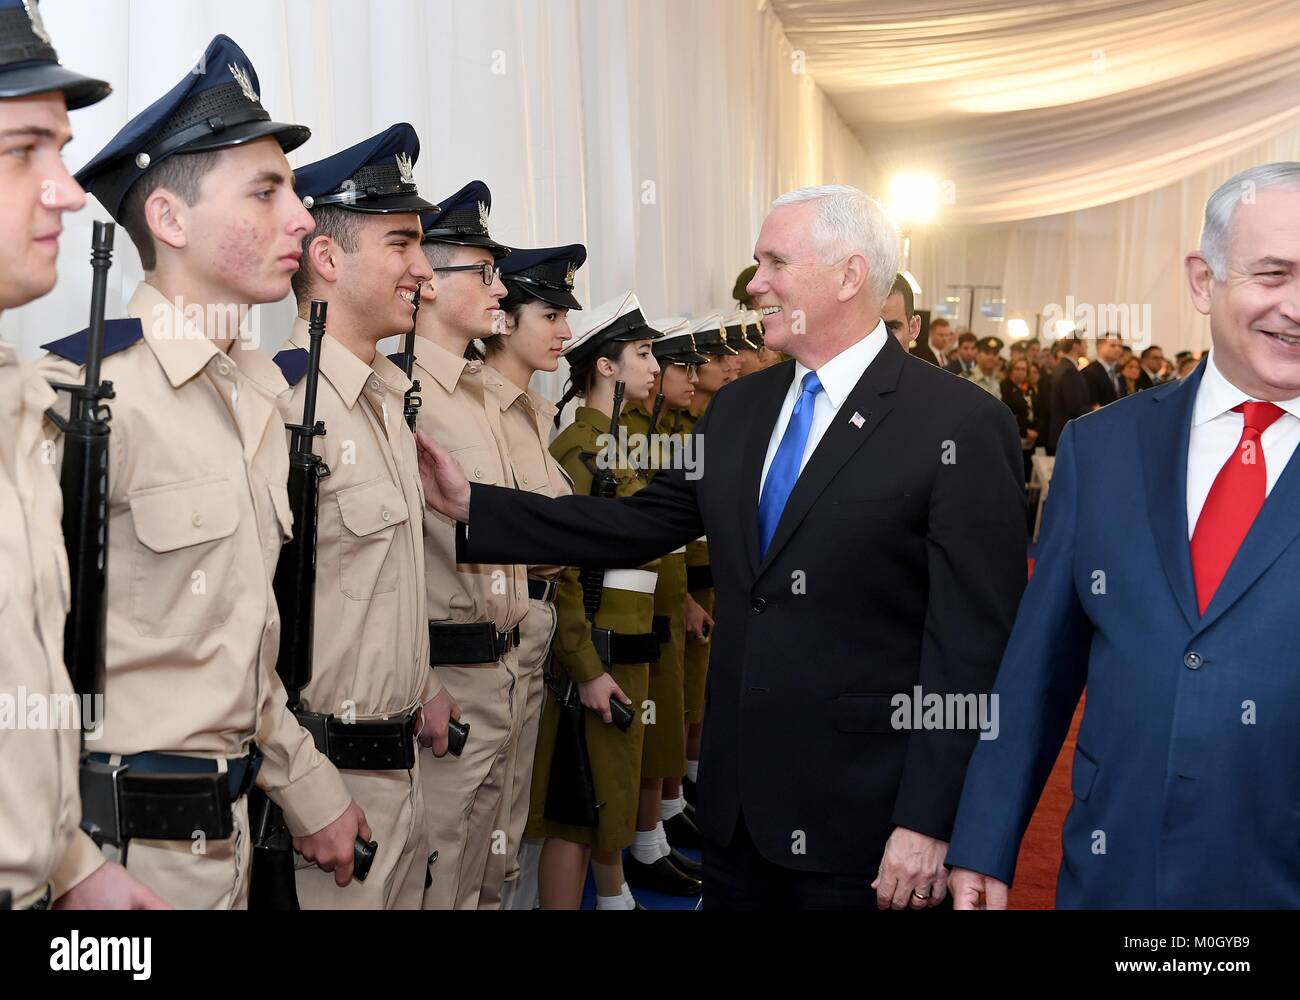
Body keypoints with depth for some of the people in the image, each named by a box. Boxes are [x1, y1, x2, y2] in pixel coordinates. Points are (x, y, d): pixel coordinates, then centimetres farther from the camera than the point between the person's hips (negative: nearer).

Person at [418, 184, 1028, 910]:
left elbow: (974, 642, -14)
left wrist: (930, 824, -16)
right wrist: (473, 504, 3)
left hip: (858, 820, -6)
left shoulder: (961, 425, -12)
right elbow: (643, 524, 9)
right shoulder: (739, 408, 9)